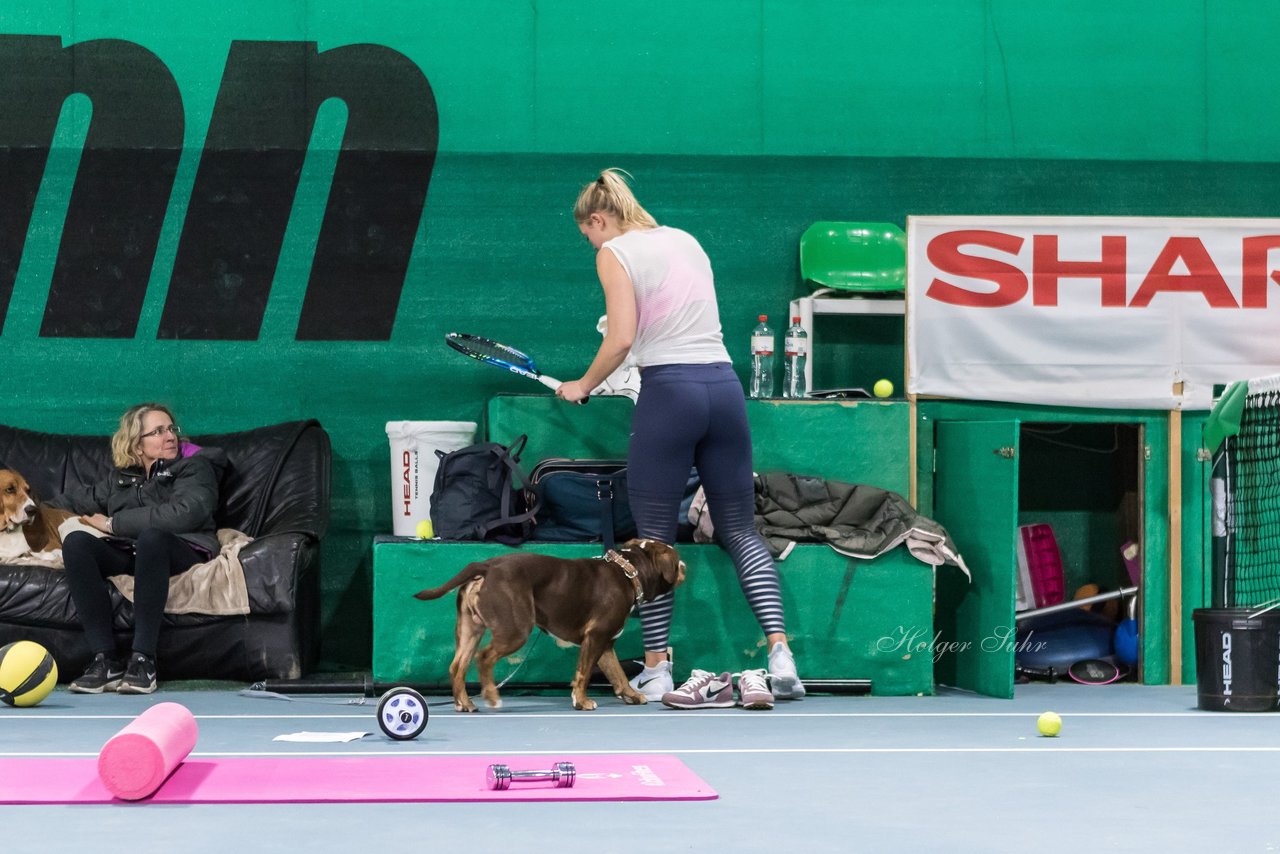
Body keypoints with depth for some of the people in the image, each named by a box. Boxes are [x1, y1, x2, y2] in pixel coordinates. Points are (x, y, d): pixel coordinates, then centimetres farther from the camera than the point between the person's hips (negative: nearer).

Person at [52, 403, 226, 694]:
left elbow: (183, 514, -12)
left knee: (150, 536, -39)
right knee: (76, 542, -25)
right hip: (128, 555, 5)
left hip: (183, 552, -5)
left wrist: (114, 523, -6)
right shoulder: (121, 476, 24)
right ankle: (105, 660, -32)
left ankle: (143, 659, -38)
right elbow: (86, 497, 44)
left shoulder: (195, 467, 7)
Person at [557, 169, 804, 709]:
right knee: (740, 532, 8)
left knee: (654, 538, 4)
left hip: (668, 390, -6)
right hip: (724, 383, 6)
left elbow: (621, 340, -8)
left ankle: (656, 671, 8)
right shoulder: (686, 240, 19)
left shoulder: (615, 253, 0)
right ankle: (780, 655, -4)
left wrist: (583, 386, 5)